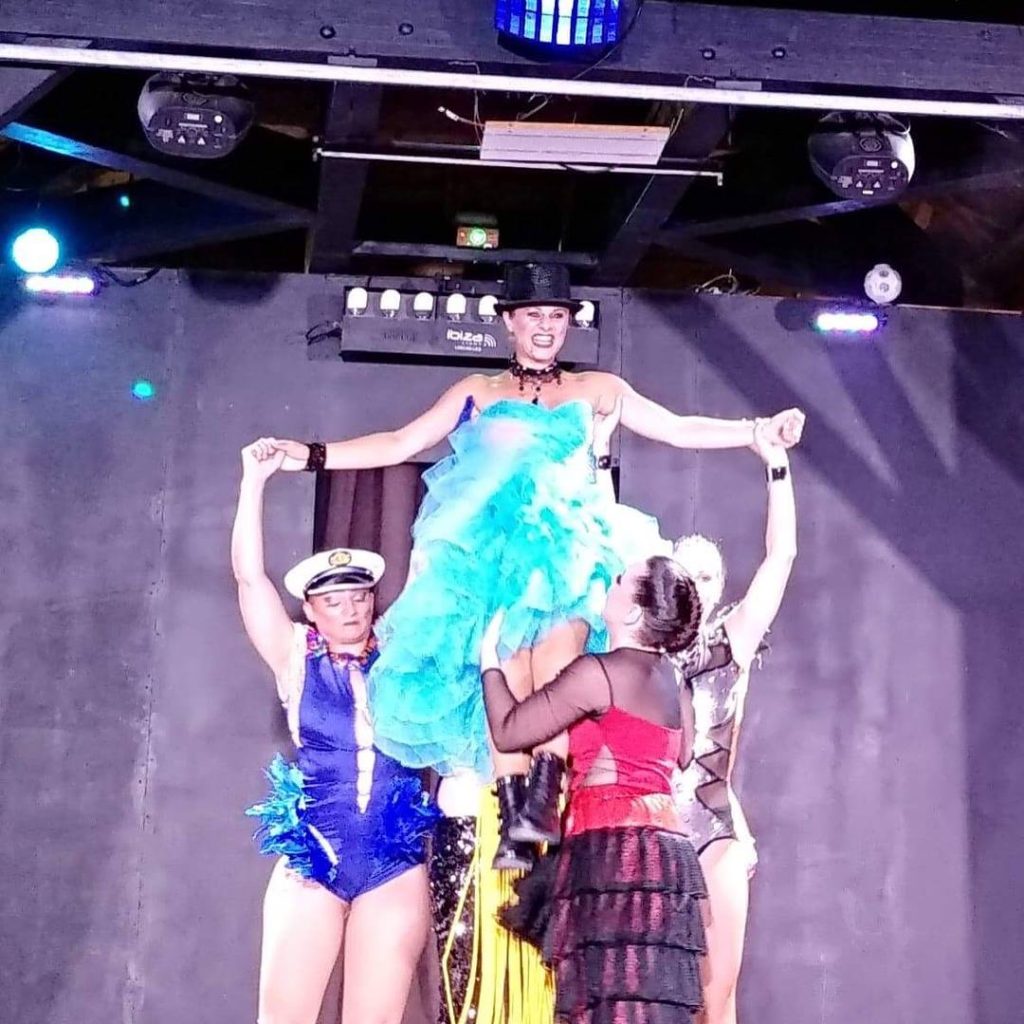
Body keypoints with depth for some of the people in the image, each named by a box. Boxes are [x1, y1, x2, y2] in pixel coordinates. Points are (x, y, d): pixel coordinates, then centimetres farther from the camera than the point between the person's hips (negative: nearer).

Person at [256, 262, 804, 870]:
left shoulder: (596, 390, 20)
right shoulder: (476, 393, 21)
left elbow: (680, 430, 16)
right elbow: (402, 443, 17)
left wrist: (757, 431, 4)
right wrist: (313, 455, 10)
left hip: (567, 552, 0)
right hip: (491, 556, 0)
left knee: (559, 652, -27)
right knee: (506, 678, -14)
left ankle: (543, 800, -34)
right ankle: (512, 823, -15)